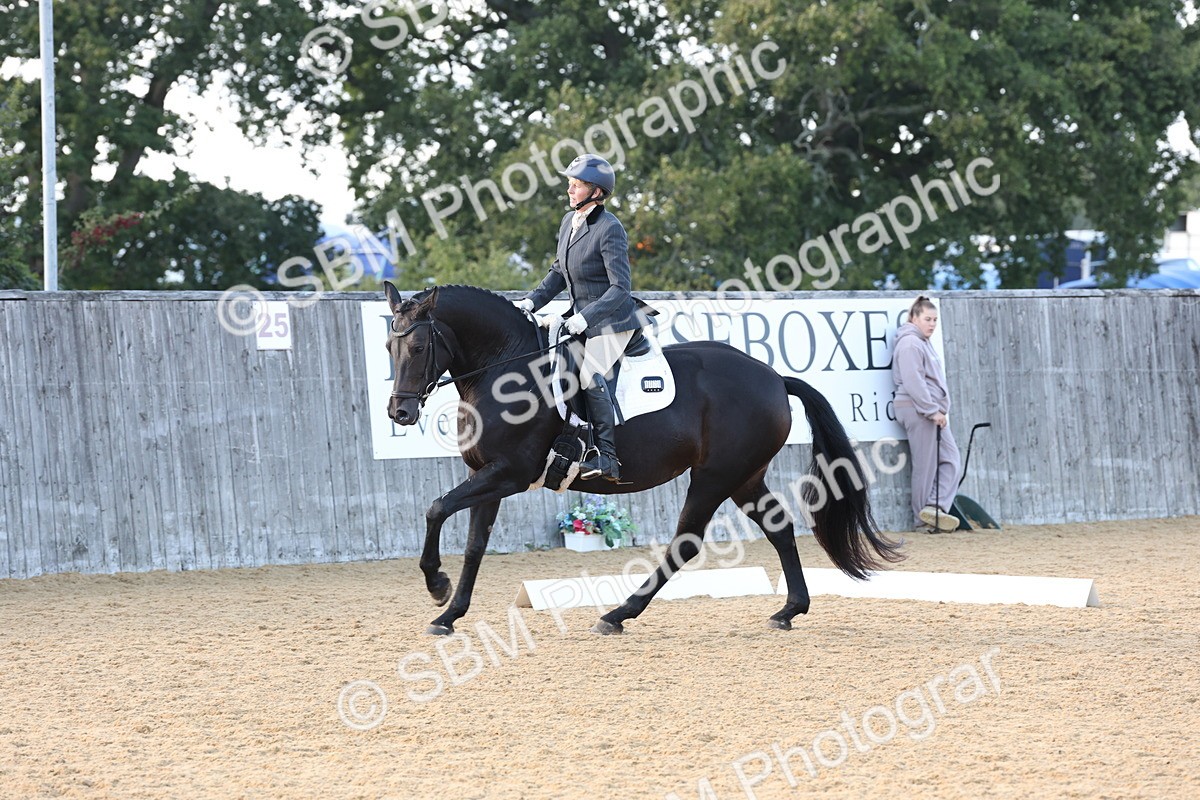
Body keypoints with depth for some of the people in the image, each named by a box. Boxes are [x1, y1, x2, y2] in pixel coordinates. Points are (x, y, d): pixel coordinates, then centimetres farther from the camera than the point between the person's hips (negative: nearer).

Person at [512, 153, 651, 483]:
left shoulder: (609, 230, -19)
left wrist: (585, 318, -29)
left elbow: (621, 287, -21)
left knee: (590, 375, -25)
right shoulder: (569, 221, 6)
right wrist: (531, 301, 5)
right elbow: (559, 271, 17)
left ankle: (607, 458, -22)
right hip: (582, 316, 10)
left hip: (612, 320, -10)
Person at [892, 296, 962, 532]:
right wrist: (932, 410, -20)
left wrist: (938, 410, 18)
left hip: (931, 411, 10)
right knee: (926, 465, -7)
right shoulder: (910, 343, -12)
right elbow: (913, 382, -20)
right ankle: (925, 520, -3)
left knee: (950, 458, 2)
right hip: (918, 410, -10)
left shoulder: (923, 343, 21)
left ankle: (936, 507, -9)